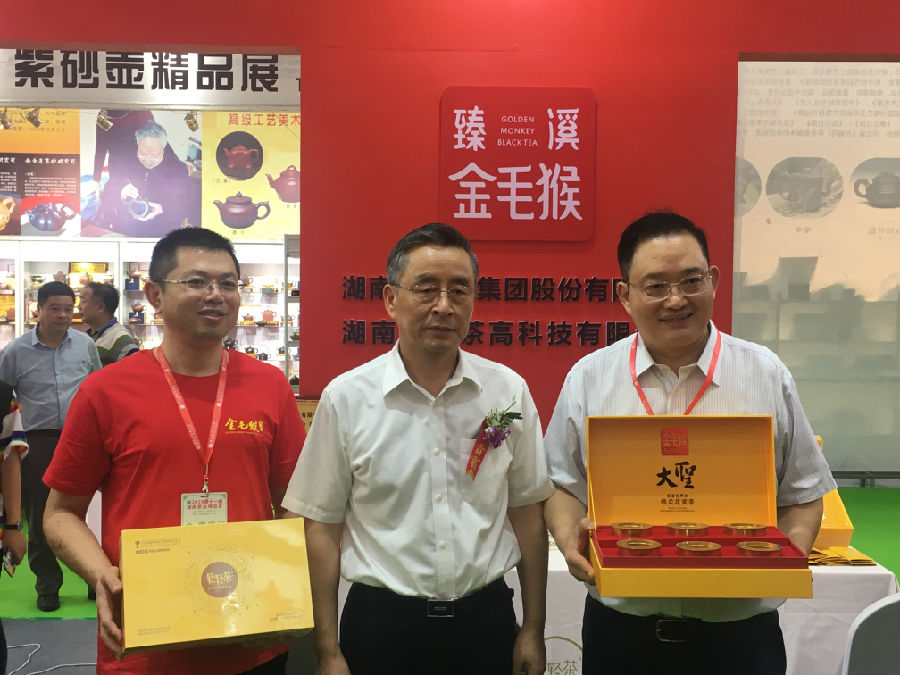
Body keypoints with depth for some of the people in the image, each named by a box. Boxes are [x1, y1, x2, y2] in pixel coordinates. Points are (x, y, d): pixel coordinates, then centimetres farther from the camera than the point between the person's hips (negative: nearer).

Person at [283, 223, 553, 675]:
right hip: (381, 621, -1)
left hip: (486, 618, 2)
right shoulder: (345, 398, -8)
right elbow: (322, 527, -3)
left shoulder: (508, 391, -3)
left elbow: (526, 512, 4)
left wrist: (533, 631, 5)